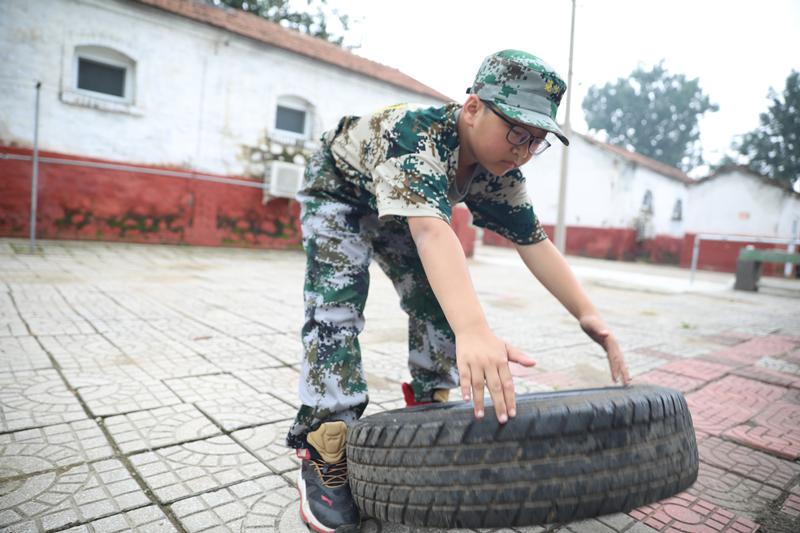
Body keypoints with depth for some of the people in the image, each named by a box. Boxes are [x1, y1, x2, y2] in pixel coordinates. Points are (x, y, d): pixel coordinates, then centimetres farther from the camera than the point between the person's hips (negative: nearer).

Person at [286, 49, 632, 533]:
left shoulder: (500, 173, -19)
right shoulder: (416, 133, -41)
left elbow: (534, 241, -17)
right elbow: (431, 231, -56)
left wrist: (588, 314, -27)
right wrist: (474, 330, -69)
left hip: (399, 211, 7)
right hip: (338, 194, -6)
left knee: (438, 303, 0)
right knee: (337, 307, -23)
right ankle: (323, 457, -16)